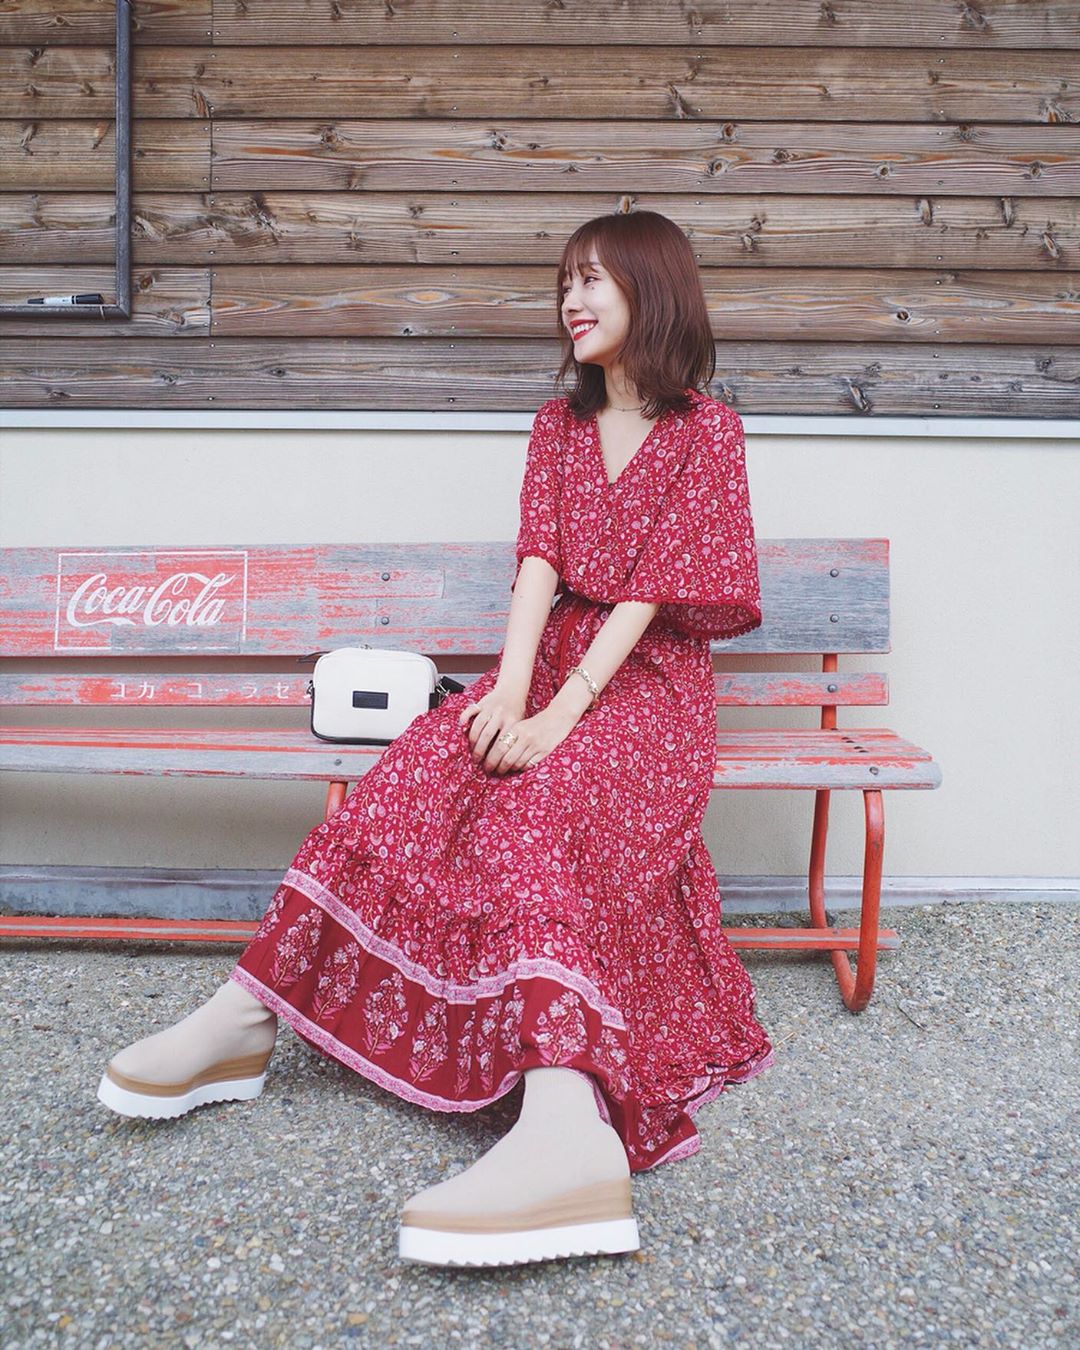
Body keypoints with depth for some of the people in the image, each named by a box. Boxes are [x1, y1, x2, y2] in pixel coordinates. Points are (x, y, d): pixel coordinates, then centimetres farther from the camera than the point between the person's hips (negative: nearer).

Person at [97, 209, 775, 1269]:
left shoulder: (706, 431, -1)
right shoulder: (558, 424, 15)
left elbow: (650, 590, -13)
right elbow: (539, 560, 0)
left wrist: (558, 714, -25)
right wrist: (510, 691, -18)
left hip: (652, 683, -5)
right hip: (551, 662, 5)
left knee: (538, 800, -36)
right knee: (416, 771, -23)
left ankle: (567, 1118, -51)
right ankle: (247, 1012, -26)